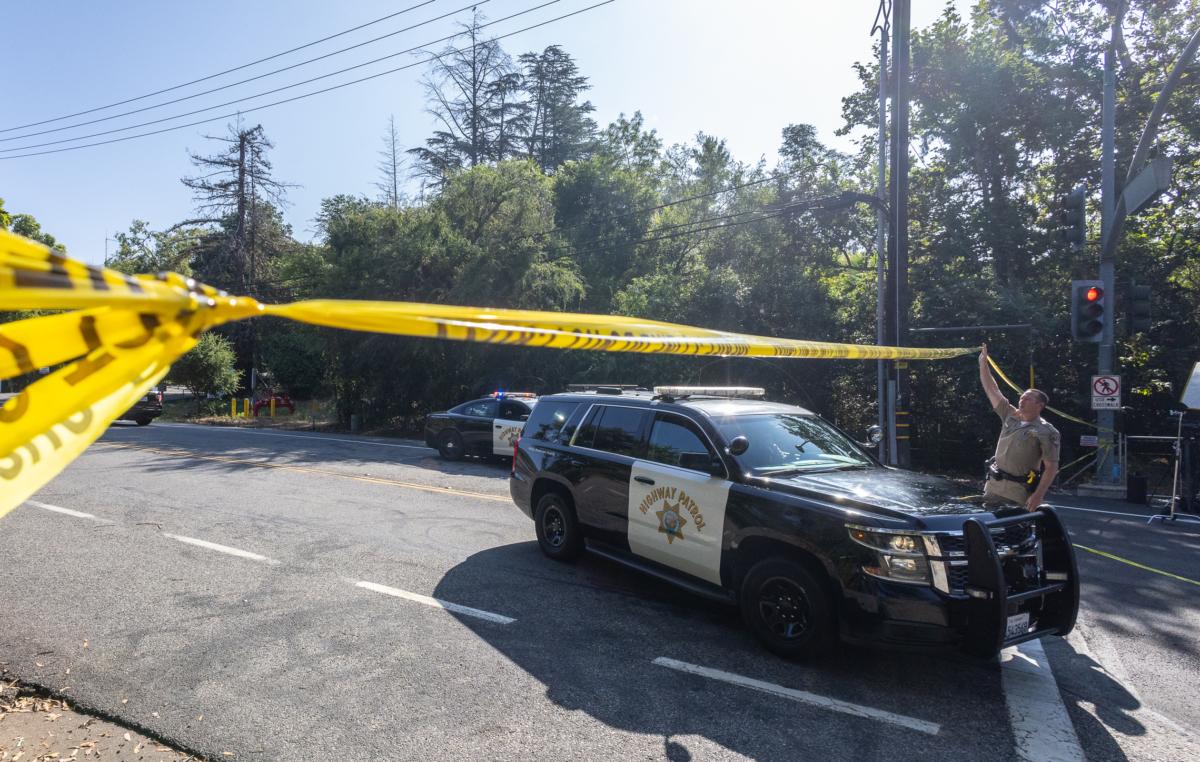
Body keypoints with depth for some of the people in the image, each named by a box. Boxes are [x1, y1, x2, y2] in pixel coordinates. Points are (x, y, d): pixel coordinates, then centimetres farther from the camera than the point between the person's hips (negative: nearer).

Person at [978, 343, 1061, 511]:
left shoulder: (1046, 432, -8)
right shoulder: (1010, 416, 9)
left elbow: (1051, 467, -11)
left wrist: (1038, 495, -21)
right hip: (993, 485, 6)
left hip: (1018, 491, -6)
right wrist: (983, 363, 8)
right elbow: (992, 390, 11)